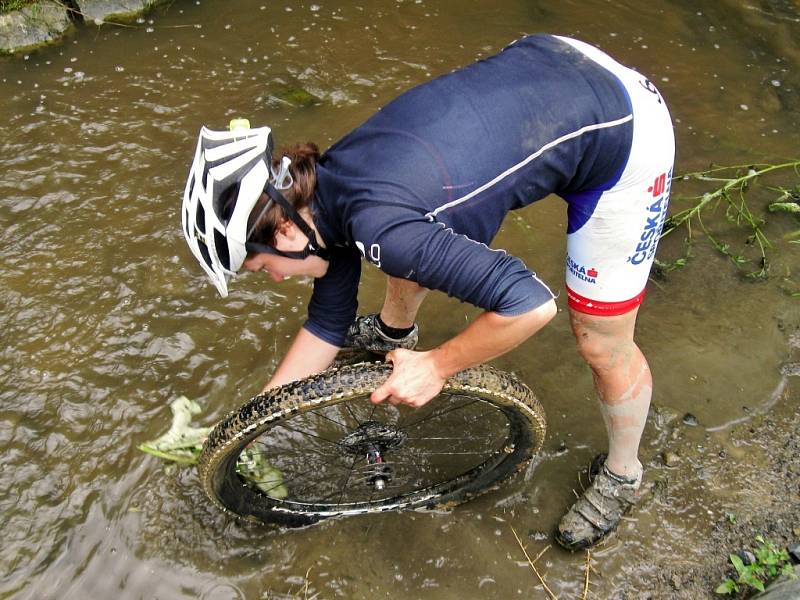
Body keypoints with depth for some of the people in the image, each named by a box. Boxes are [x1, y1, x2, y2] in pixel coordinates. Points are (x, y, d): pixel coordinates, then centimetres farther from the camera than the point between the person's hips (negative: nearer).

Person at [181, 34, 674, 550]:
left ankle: (621, 478, 33)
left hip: (623, 133, -8)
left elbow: (530, 303, -31)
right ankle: (394, 333, 47)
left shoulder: (375, 224, -30)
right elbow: (327, 324, 9)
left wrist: (436, 367, -17)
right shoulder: (327, 190, -3)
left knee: (601, 343, 5)